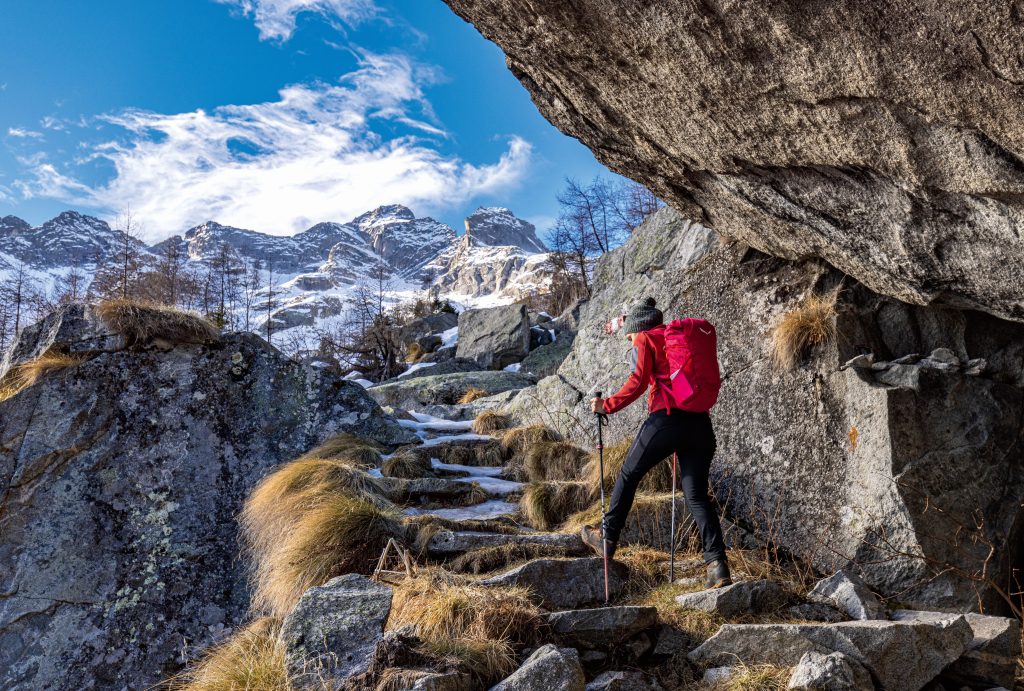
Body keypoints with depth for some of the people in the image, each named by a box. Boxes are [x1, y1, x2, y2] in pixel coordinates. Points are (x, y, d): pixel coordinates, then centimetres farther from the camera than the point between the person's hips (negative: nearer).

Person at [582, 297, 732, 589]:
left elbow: (638, 381, -9)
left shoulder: (644, 340, 5)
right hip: (700, 423, 6)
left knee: (628, 475, 14)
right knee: (697, 495, 7)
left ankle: (608, 539, 24)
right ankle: (717, 564, -5)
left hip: (666, 419, -6)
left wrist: (607, 405, -2)